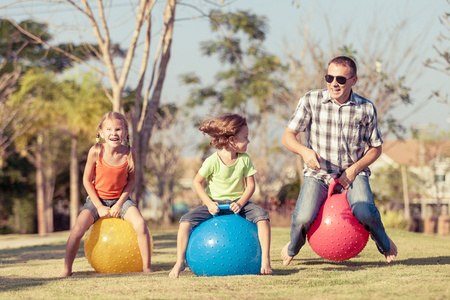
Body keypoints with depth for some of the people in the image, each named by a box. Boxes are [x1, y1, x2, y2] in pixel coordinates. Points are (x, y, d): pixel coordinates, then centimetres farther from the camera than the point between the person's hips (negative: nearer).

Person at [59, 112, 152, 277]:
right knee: (77, 229, -22)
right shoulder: (96, 152, -18)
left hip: (121, 199, 1)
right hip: (97, 199, -1)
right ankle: (66, 269, -4)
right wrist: (99, 206, -11)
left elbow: (131, 180, -1)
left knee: (140, 224, -25)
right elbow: (87, 180, -7)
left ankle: (147, 267, -10)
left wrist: (120, 203, -12)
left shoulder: (129, 152, -14)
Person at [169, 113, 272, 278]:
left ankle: (265, 260, -22)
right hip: (215, 203, -2)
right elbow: (197, 182, -4)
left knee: (262, 215, -26)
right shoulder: (213, 161, -13)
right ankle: (180, 263, -12)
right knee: (186, 221, -22)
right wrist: (209, 203, -15)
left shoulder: (245, 159, -4)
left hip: (237, 202, 2)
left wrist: (241, 203, -18)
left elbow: (250, 185, -1)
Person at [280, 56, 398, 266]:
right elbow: (287, 136, -5)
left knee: (364, 213, -28)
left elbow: (376, 148, 7)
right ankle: (293, 247, 16)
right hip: (318, 173, 0)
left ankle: (385, 244, 8)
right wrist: (304, 151, -26)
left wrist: (354, 169, -10)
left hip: (353, 173, 0)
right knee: (303, 218, -23)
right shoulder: (311, 101, -6)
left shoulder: (366, 109, -4)